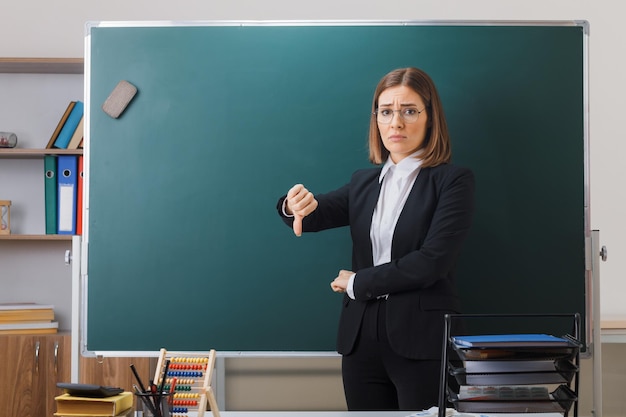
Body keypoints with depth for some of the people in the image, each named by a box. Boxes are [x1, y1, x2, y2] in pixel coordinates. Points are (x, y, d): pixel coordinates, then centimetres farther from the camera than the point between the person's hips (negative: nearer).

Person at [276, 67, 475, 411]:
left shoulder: (453, 180, -4)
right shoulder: (364, 181, 13)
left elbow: (432, 261, -14)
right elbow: (320, 213, 0)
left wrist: (358, 283, -6)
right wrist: (297, 207, -24)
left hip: (422, 341, -4)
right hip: (362, 336, 5)